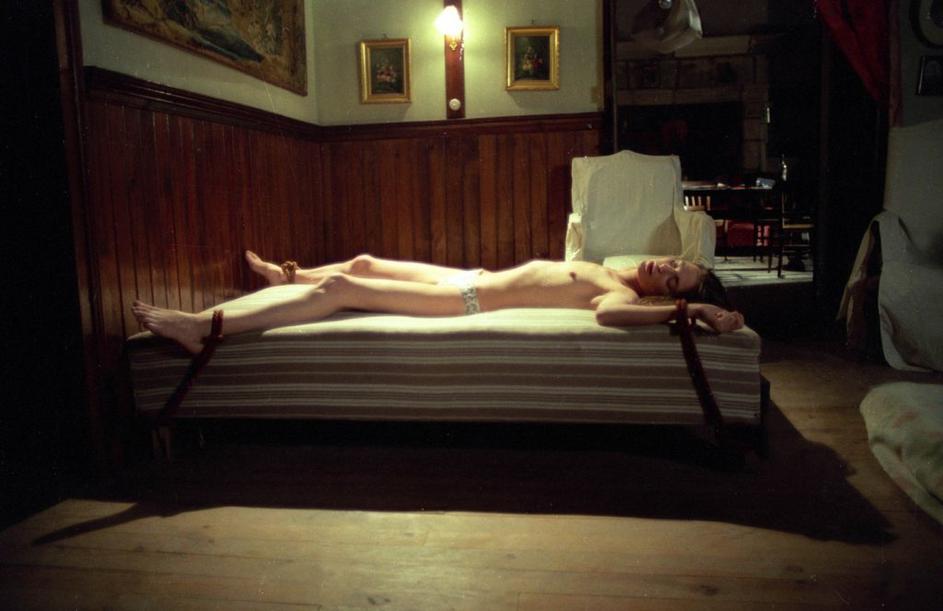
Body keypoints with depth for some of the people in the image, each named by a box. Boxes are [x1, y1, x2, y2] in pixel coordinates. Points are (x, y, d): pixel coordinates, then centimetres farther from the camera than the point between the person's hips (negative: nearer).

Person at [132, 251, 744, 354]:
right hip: (471, 278, 9)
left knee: (339, 288, -14)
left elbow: (609, 311, -39)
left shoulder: (625, 294, -14)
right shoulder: (612, 273, 10)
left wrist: (692, 307, -35)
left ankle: (202, 325, -7)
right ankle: (290, 276, 52)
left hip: (470, 300, -9)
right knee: (362, 263, 23)